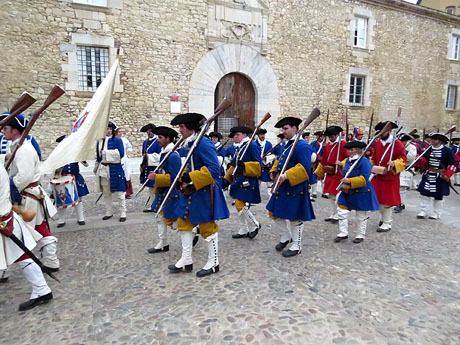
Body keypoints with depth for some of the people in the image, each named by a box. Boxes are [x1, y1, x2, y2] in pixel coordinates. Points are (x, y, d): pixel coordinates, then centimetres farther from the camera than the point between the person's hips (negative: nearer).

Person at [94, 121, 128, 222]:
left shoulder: (117, 140, -2)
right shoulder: (99, 142, 13)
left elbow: (121, 154, -13)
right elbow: (98, 156, 19)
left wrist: (106, 152, -12)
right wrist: (96, 168, 18)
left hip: (115, 170, -5)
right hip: (103, 170, 5)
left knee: (119, 193, 0)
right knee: (106, 193, 11)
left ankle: (123, 213, 9)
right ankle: (109, 212, 23)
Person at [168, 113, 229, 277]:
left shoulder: (204, 143, -18)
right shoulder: (190, 144, 11)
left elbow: (214, 169, -26)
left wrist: (190, 178, -25)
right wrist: (184, 181, 4)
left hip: (205, 192, -10)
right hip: (192, 192, 10)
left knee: (207, 227, 3)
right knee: (184, 223, 13)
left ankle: (213, 263, 21)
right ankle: (186, 260, 27)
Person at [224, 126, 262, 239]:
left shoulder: (252, 146, -10)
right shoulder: (238, 148, 16)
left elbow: (258, 165, -15)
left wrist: (244, 166, -28)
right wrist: (227, 179, 17)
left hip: (247, 182, -9)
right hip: (238, 182, 9)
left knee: (242, 206, -11)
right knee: (239, 206, 13)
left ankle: (255, 225, 13)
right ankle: (243, 231, 25)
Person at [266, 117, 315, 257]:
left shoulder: (302, 146, -16)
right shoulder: (287, 145, 13)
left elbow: (305, 167, -25)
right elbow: (279, 160, 24)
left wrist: (286, 176, -31)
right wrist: (274, 171, 5)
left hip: (295, 187, -9)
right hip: (281, 187, 9)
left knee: (295, 218, 4)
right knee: (274, 213, 15)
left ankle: (296, 246, 22)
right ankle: (285, 236, 36)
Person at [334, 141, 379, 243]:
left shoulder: (364, 161, -17)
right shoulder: (347, 160, 5)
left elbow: (365, 179, -24)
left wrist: (350, 181, -29)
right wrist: (344, 181, 8)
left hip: (361, 193, -6)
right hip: (347, 192, 7)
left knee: (361, 216, 9)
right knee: (341, 211, 3)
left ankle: (361, 235, 25)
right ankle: (343, 233, 14)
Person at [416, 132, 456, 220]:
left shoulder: (447, 151, -7)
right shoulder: (429, 149, 4)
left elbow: (452, 165, -7)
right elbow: (424, 161, 9)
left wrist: (447, 175, -16)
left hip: (440, 177, -4)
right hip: (428, 176, 4)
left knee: (438, 196, 8)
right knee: (424, 193, 3)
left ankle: (437, 214, 20)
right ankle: (423, 212, 12)